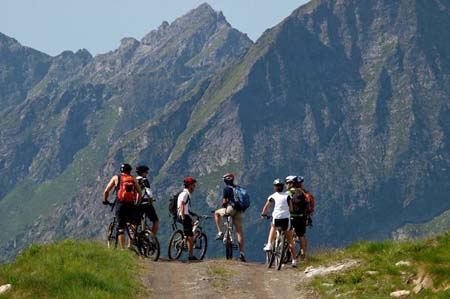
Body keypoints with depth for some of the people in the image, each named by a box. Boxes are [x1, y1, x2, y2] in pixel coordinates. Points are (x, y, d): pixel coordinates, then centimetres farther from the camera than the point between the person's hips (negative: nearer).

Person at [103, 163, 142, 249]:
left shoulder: (116, 178, 8)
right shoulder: (133, 179, 12)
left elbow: (106, 191, 6)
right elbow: (139, 192, 7)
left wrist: (105, 200, 22)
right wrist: (137, 203, 19)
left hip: (120, 204, -2)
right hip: (131, 205, 2)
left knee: (121, 229, -1)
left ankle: (122, 249, -9)